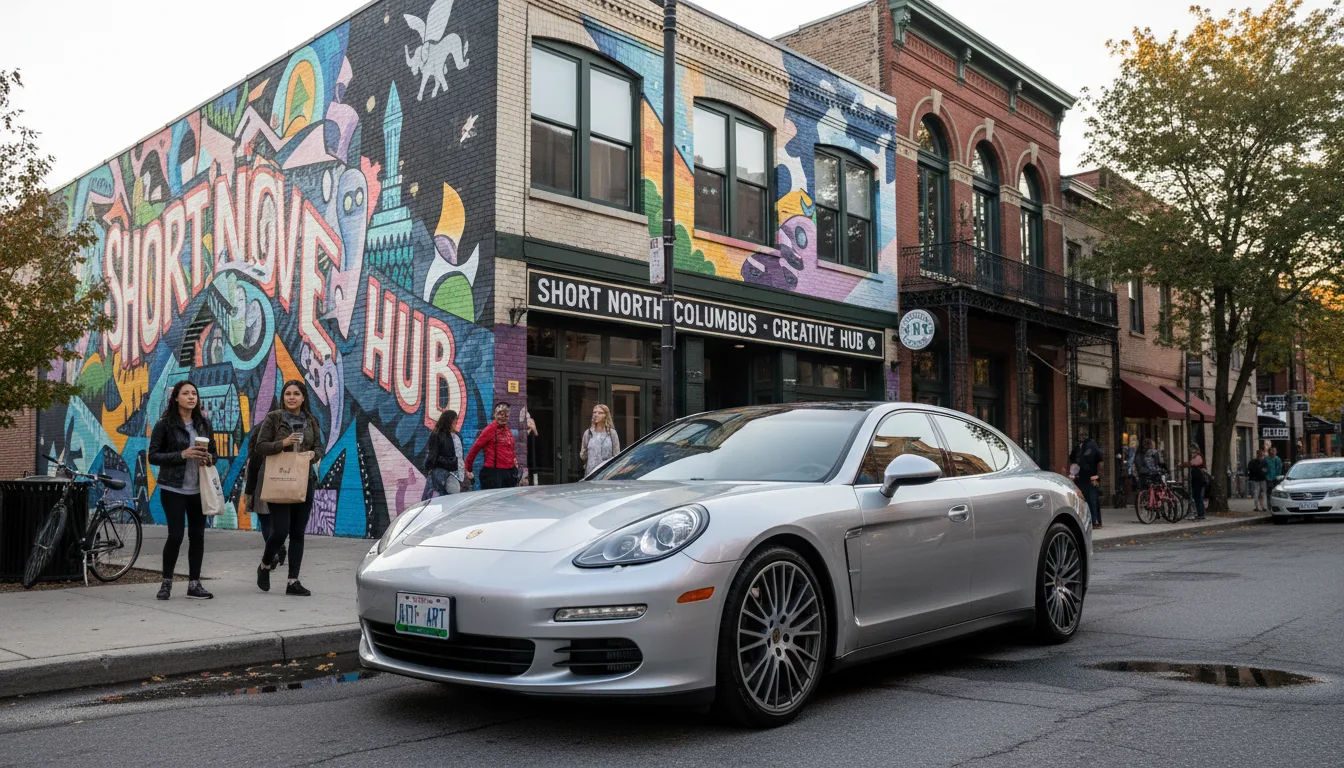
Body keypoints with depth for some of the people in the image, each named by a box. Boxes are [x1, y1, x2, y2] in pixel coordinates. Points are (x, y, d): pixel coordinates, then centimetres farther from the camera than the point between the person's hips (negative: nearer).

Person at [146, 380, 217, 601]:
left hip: (199, 489, 4)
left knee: (197, 535, 5)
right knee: (175, 535, -6)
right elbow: (153, 456, -7)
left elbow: (214, 452, 17)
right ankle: (166, 582, 14)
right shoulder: (165, 424, -4)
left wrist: (209, 458, -6)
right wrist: (182, 455, -19)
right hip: (173, 489, -4)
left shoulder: (204, 424, 10)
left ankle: (194, 584, 13)